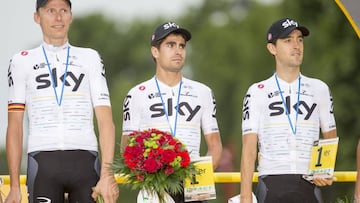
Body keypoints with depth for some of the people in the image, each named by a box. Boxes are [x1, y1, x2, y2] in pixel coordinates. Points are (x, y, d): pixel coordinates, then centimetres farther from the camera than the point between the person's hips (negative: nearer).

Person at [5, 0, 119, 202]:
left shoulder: (90, 58, 14)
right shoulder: (22, 62, 12)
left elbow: (105, 120, 5)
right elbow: (15, 126, 9)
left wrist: (107, 173, -8)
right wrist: (14, 186, 0)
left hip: (85, 161, 1)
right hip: (42, 161, -1)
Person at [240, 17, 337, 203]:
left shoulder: (319, 89, 12)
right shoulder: (257, 92, 5)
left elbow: (331, 139, 16)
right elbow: (249, 148, 1)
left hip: (309, 185, 2)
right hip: (271, 185, -2)